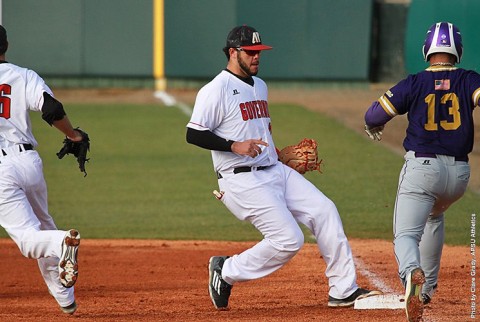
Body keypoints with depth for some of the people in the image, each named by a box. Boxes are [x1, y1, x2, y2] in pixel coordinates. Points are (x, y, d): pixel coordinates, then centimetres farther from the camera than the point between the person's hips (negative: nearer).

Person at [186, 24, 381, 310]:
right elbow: (194, 135, -15)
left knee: (324, 211, -5)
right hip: (242, 180, -9)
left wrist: (282, 154, 17)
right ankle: (226, 271, 2)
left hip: (275, 171, 9)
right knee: (289, 239, -17)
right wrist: (234, 146, -25)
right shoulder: (216, 91, -10)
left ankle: (344, 290, -2)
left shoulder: (260, 86, 18)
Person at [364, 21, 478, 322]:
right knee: (434, 216, 33)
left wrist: (374, 126, 21)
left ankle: (412, 274, -45)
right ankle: (428, 288, 36)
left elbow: (374, 115, -1)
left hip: (421, 167, -3)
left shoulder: (414, 84, -2)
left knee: (406, 233, -10)